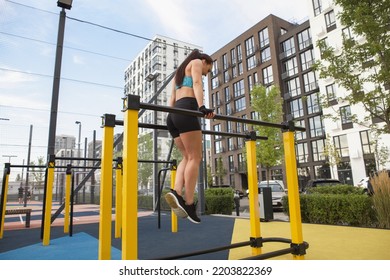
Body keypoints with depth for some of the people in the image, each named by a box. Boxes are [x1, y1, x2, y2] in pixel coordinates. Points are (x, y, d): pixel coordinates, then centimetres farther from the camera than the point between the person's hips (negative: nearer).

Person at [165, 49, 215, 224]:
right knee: (195, 158, -9)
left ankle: (177, 193, -14)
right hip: (186, 111, -8)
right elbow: (197, 83, -8)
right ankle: (188, 203, -12)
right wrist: (202, 107, -23)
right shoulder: (196, 62, 14)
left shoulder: (180, 72, 36)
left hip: (173, 114, 8)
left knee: (188, 157, 6)